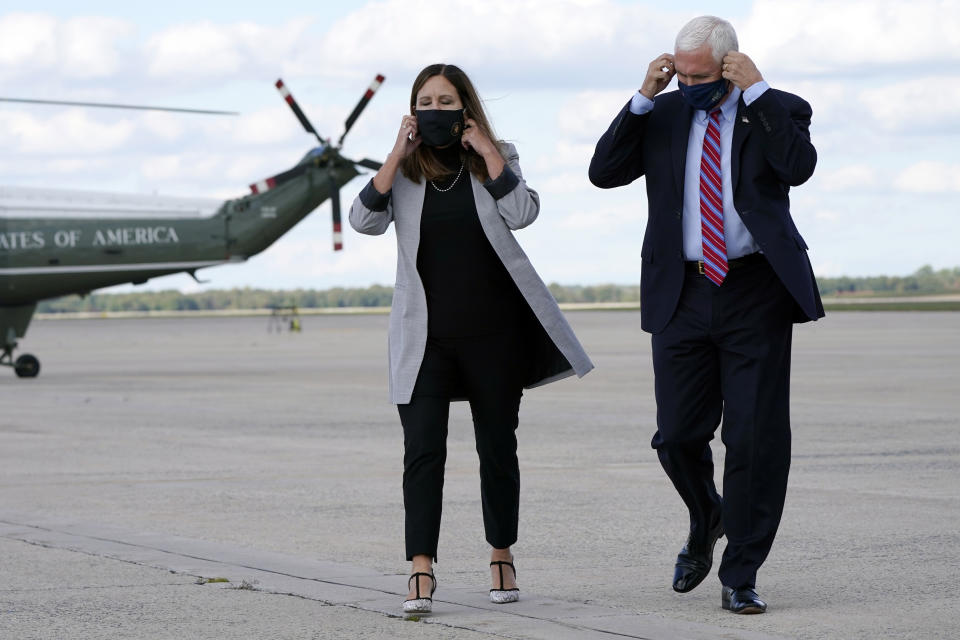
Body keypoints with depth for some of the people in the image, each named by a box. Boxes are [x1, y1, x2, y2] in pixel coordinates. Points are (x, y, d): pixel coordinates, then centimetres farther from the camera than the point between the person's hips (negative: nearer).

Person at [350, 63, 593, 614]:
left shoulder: (497, 159, 6)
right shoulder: (403, 170, 6)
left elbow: (522, 213, -11)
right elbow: (365, 220, -10)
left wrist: (487, 152, -11)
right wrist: (397, 155, -13)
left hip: (493, 330, 1)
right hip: (426, 336, -1)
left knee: (498, 446, 10)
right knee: (423, 450, -10)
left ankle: (502, 557, 26)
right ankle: (421, 569, -13)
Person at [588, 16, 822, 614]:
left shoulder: (778, 110, 2)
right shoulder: (661, 115, 10)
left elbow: (799, 166, -18)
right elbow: (604, 172, 0)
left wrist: (755, 89, -16)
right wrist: (644, 97, -7)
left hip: (756, 295, -2)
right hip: (682, 293, 3)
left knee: (758, 438, -3)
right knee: (678, 435, 4)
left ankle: (740, 575, 7)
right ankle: (706, 524, 35)